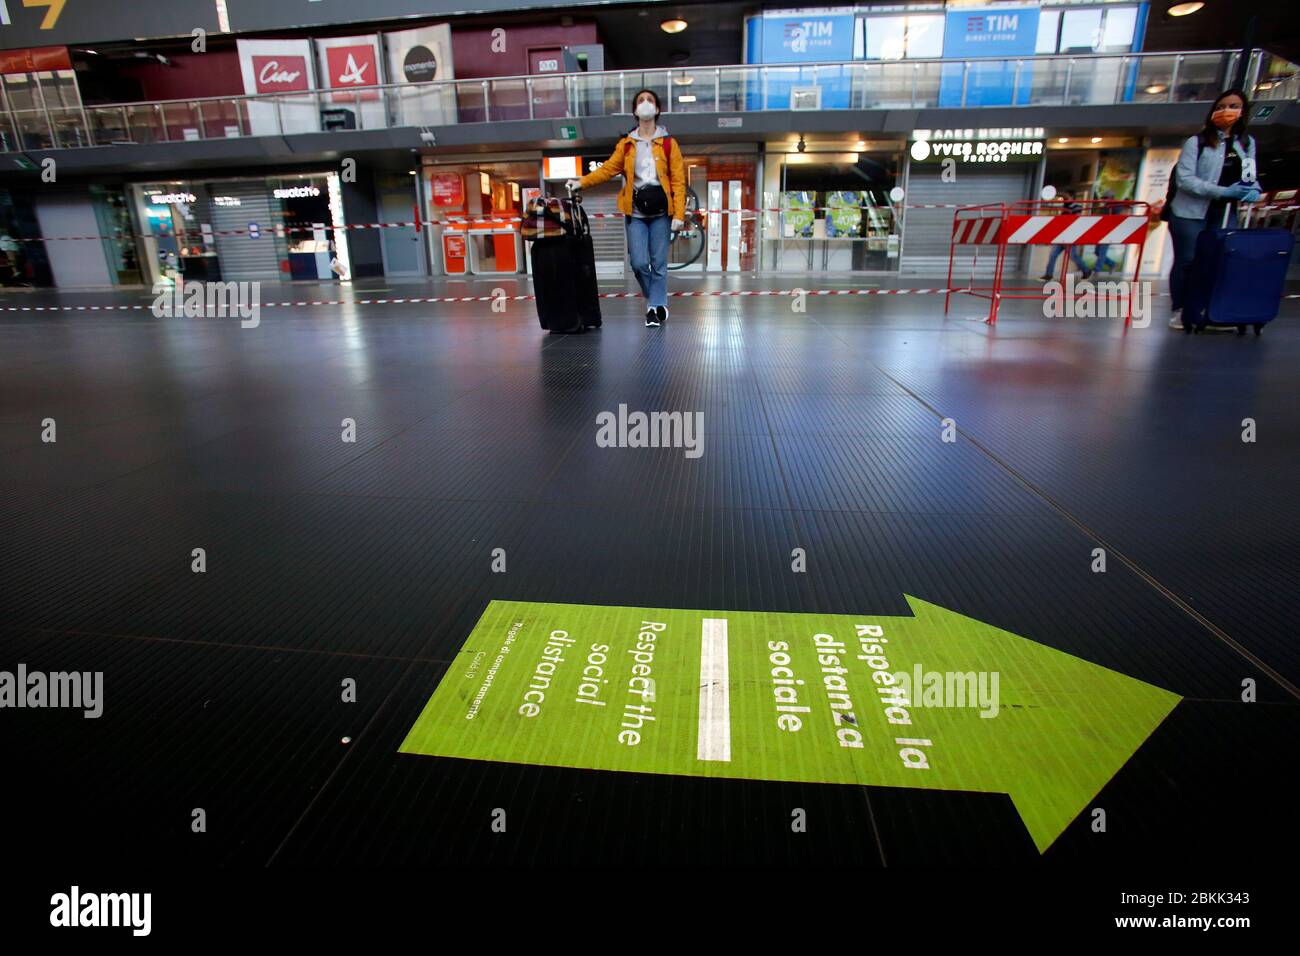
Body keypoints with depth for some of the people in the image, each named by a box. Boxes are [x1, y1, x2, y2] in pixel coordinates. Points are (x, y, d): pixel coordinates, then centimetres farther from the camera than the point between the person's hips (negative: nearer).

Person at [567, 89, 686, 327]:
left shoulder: (668, 144, 5)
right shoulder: (626, 144, 11)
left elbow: (678, 181, -1)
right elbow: (608, 169, 4)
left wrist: (679, 214, -11)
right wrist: (581, 182, -9)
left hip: (660, 211, -1)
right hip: (635, 212, 1)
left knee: (659, 263, -1)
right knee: (639, 262, -5)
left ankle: (657, 306, 12)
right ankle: (654, 300, 18)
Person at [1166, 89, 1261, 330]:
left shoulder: (1247, 143, 12)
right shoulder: (1196, 142, -6)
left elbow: (1250, 176, 16)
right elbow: (1184, 179, -14)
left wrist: (1253, 190, -8)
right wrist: (1223, 192, -21)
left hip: (1223, 214, 5)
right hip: (1191, 213, -5)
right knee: (1187, 261, -1)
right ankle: (1179, 311, 9)